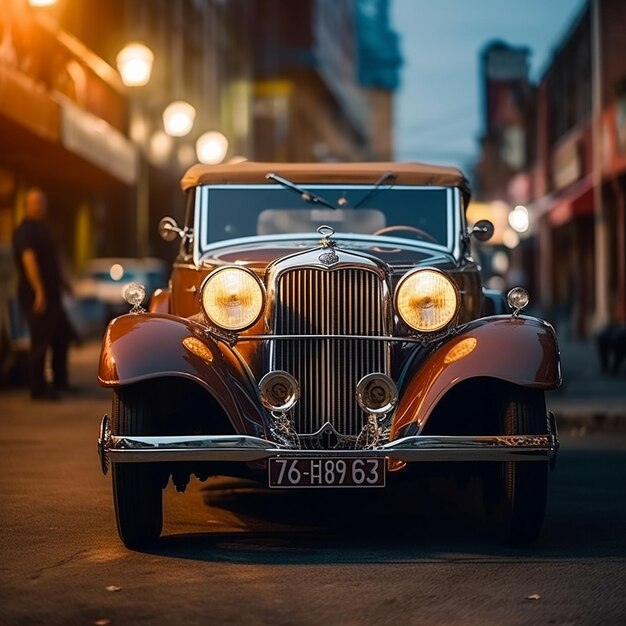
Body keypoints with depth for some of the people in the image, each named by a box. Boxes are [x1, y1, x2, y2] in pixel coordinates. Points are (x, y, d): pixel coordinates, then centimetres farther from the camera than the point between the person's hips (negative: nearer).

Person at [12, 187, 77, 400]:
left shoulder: (41, 228, 16)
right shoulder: (25, 231, -15)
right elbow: (29, 259, -27)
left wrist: (62, 282, 31)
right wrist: (39, 291, -34)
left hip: (51, 293, 10)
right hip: (36, 295, -10)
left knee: (63, 335, 17)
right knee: (40, 342, -5)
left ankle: (59, 381, 27)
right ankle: (38, 388, 2)